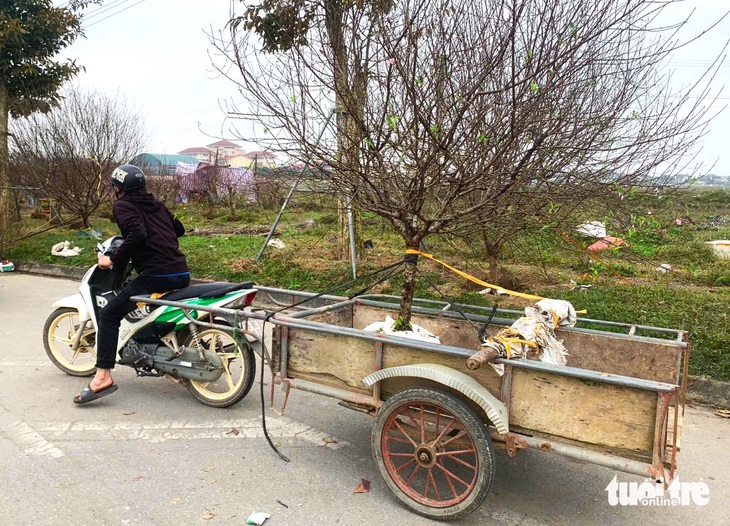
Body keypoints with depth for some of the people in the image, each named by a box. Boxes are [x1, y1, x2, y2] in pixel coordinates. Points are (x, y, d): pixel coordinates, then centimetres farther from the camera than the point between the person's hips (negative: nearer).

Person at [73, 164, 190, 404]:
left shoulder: (122, 205, 2)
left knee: (109, 313, -2)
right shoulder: (155, 203, 22)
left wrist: (113, 260, -9)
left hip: (157, 274, -8)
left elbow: (137, 234, -18)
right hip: (182, 273, 8)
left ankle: (103, 377, -10)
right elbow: (179, 229, 29)